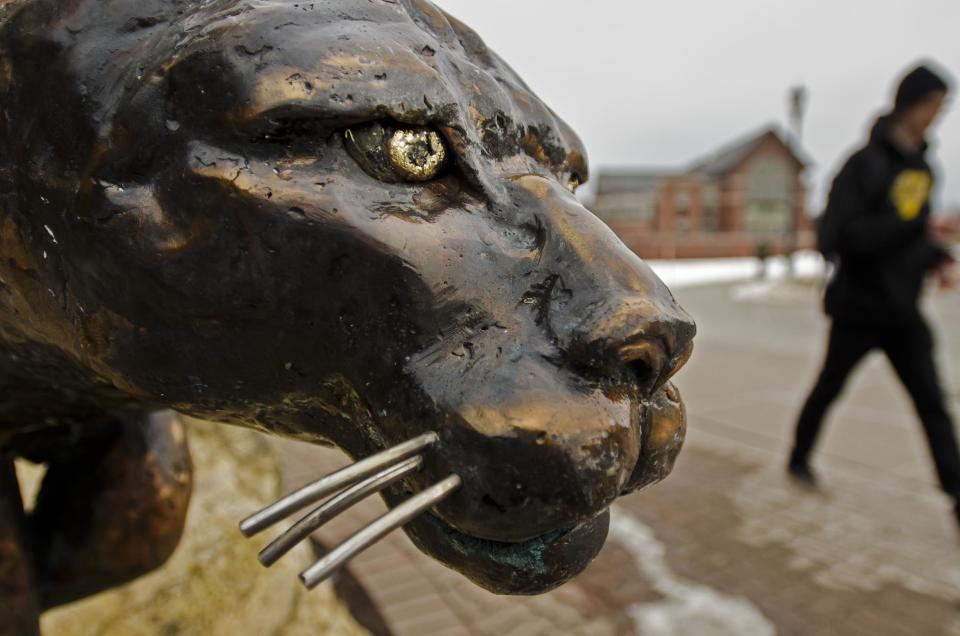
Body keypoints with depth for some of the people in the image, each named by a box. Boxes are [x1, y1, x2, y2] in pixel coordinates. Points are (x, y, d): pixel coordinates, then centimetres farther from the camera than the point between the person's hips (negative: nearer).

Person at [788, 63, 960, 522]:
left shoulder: (921, 167, 8)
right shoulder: (866, 164, -15)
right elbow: (837, 235, -24)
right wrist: (915, 227, -27)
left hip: (903, 312, 6)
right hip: (859, 307, -6)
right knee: (829, 388, 11)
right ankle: (799, 459, 33)